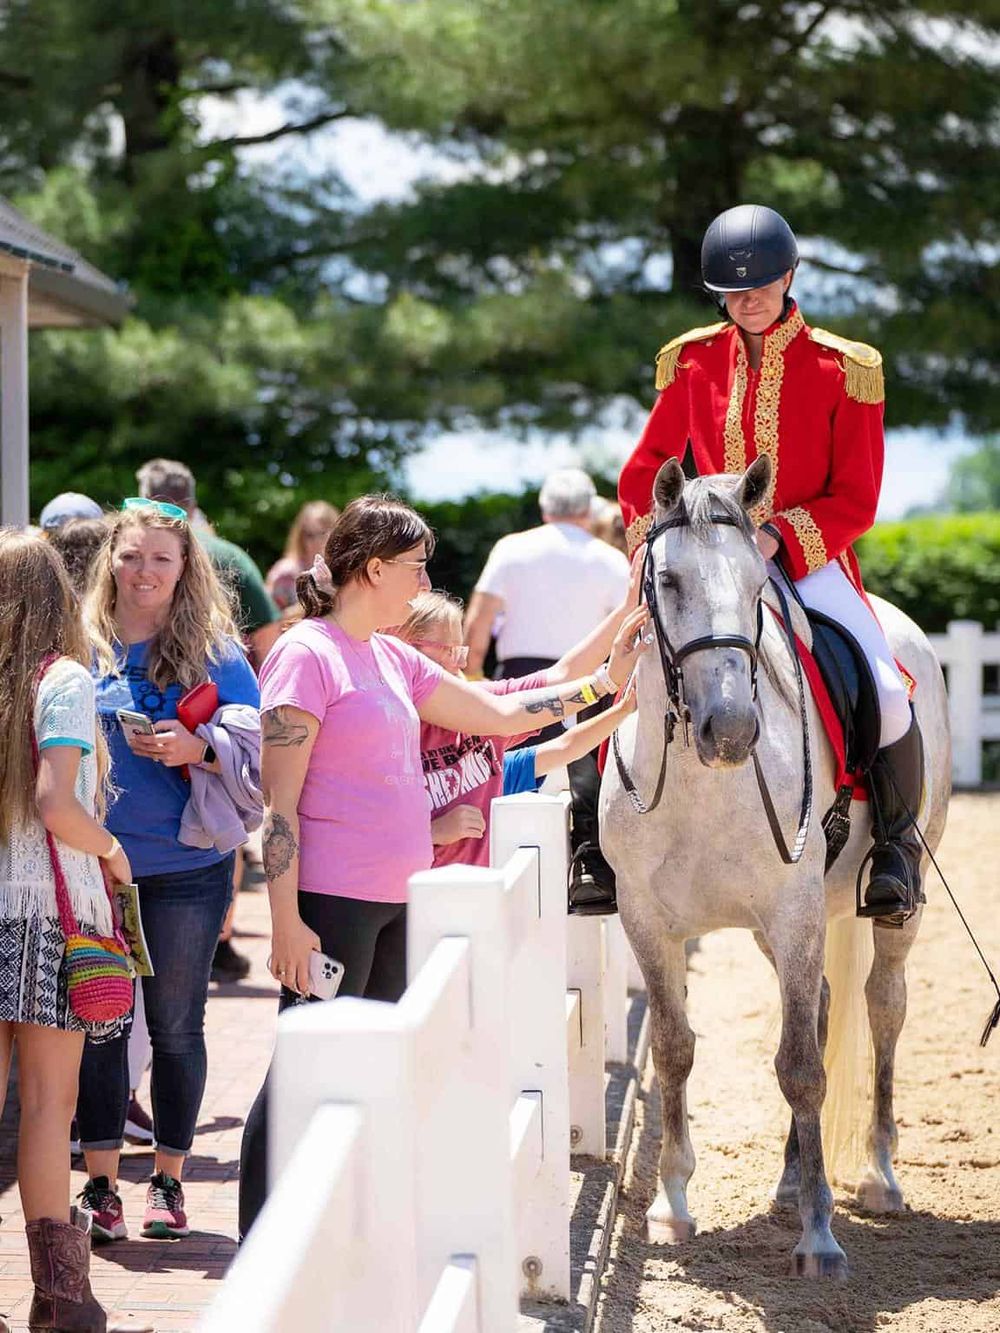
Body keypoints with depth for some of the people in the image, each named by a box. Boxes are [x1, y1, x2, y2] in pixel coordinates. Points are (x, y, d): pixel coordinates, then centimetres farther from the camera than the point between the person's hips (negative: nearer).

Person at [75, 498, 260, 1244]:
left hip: (186, 868, -1)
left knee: (176, 1026, 6)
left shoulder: (215, 651, 0)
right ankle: (101, 1185, 9)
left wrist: (198, 750, -20)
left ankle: (169, 1179, 18)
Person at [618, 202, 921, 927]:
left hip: (809, 560, -3)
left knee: (885, 691, -25)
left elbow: (856, 503, -5)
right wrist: (653, 542, -6)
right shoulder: (693, 361, 5)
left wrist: (778, 536, -20)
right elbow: (644, 474, 13)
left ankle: (896, 843, -1)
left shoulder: (844, 368, -3)